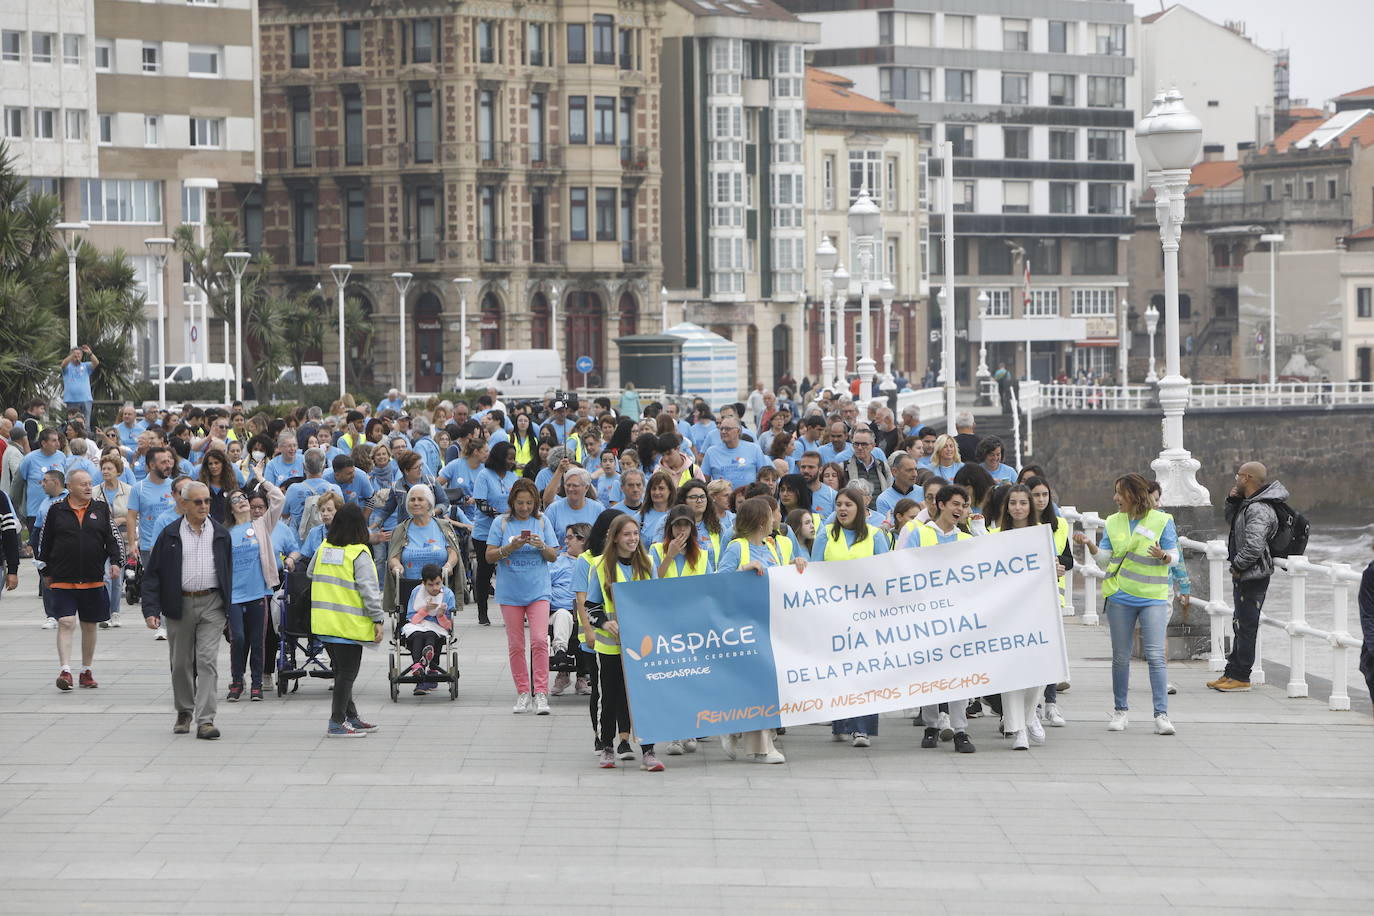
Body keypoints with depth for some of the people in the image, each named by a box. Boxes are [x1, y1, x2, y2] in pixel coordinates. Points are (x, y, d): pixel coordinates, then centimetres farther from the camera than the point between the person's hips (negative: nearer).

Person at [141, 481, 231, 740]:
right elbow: (152, 573, 2)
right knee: (181, 663, 10)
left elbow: (229, 573, 12)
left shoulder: (221, 535, 8)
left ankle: (205, 720, -13)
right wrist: (151, 609, -7)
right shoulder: (170, 535, 4)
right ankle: (184, 712, 29)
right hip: (179, 606, 1)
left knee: (207, 661, -10)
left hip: (212, 604, 0)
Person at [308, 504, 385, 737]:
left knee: (341, 671, 16)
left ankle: (351, 717, 25)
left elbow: (312, 575, 23)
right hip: (349, 625, -7)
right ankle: (337, 723, 0)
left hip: (324, 622, 7)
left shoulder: (322, 549, 7)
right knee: (347, 672, 0)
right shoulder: (359, 554, -13)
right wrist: (378, 620, -11)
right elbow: (369, 590, -15)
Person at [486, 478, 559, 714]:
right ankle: (522, 692, 14)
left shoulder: (542, 522, 4)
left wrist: (542, 546, -15)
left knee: (539, 640, -12)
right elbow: (489, 556, 0)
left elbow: (553, 557, 6)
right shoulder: (501, 523, 1)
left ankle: (541, 693, -11)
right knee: (515, 645, 5)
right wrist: (510, 547, -16)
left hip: (538, 590, 0)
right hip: (510, 592, 0)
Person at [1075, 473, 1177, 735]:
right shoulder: (1113, 522, 10)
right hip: (1120, 596, 3)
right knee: (1120, 657, 8)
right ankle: (1120, 711, 19)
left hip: (1153, 597, -3)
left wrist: (1163, 556, -21)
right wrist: (1089, 545, -9)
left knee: (1155, 655, -10)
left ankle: (1161, 714, -10)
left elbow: (1174, 555, 1)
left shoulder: (1162, 521, 0)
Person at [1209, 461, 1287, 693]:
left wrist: (1237, 566, -16)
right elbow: (1230, 520, 28)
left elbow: (1253, 546, -31)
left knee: (1246, 626, -4)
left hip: (1252, 577, -11)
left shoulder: (1259, 510, -22)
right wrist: (1232, 501, 9)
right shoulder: (1248, 503, 10)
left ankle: (1240, 678, 2)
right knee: (1240, 625, 17)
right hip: (1244, 576, 11)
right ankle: (1231, 673, 26)